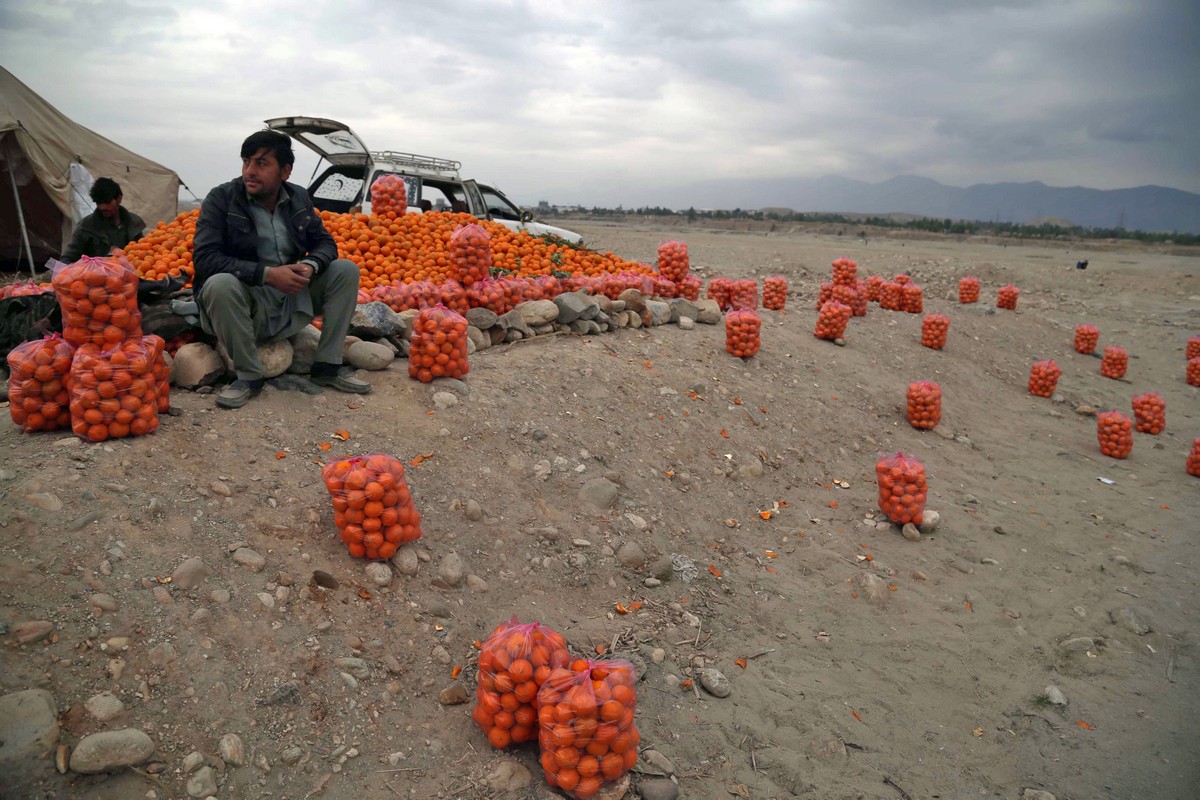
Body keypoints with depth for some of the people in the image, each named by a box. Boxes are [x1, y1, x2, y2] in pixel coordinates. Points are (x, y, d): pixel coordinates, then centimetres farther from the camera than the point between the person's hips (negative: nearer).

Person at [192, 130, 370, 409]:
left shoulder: (299, 198, 4)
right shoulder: (220, 198, -9)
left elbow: (325, 242, 7)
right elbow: (204, 258, -18)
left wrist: (310, 266, -18)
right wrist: (266, 274, -28)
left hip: (292, 301, 4)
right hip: (246, 305, -4)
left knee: (346, 270, -8)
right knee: (220, 285, -36)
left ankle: (327, 366, -5)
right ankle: (249, 375, -17)